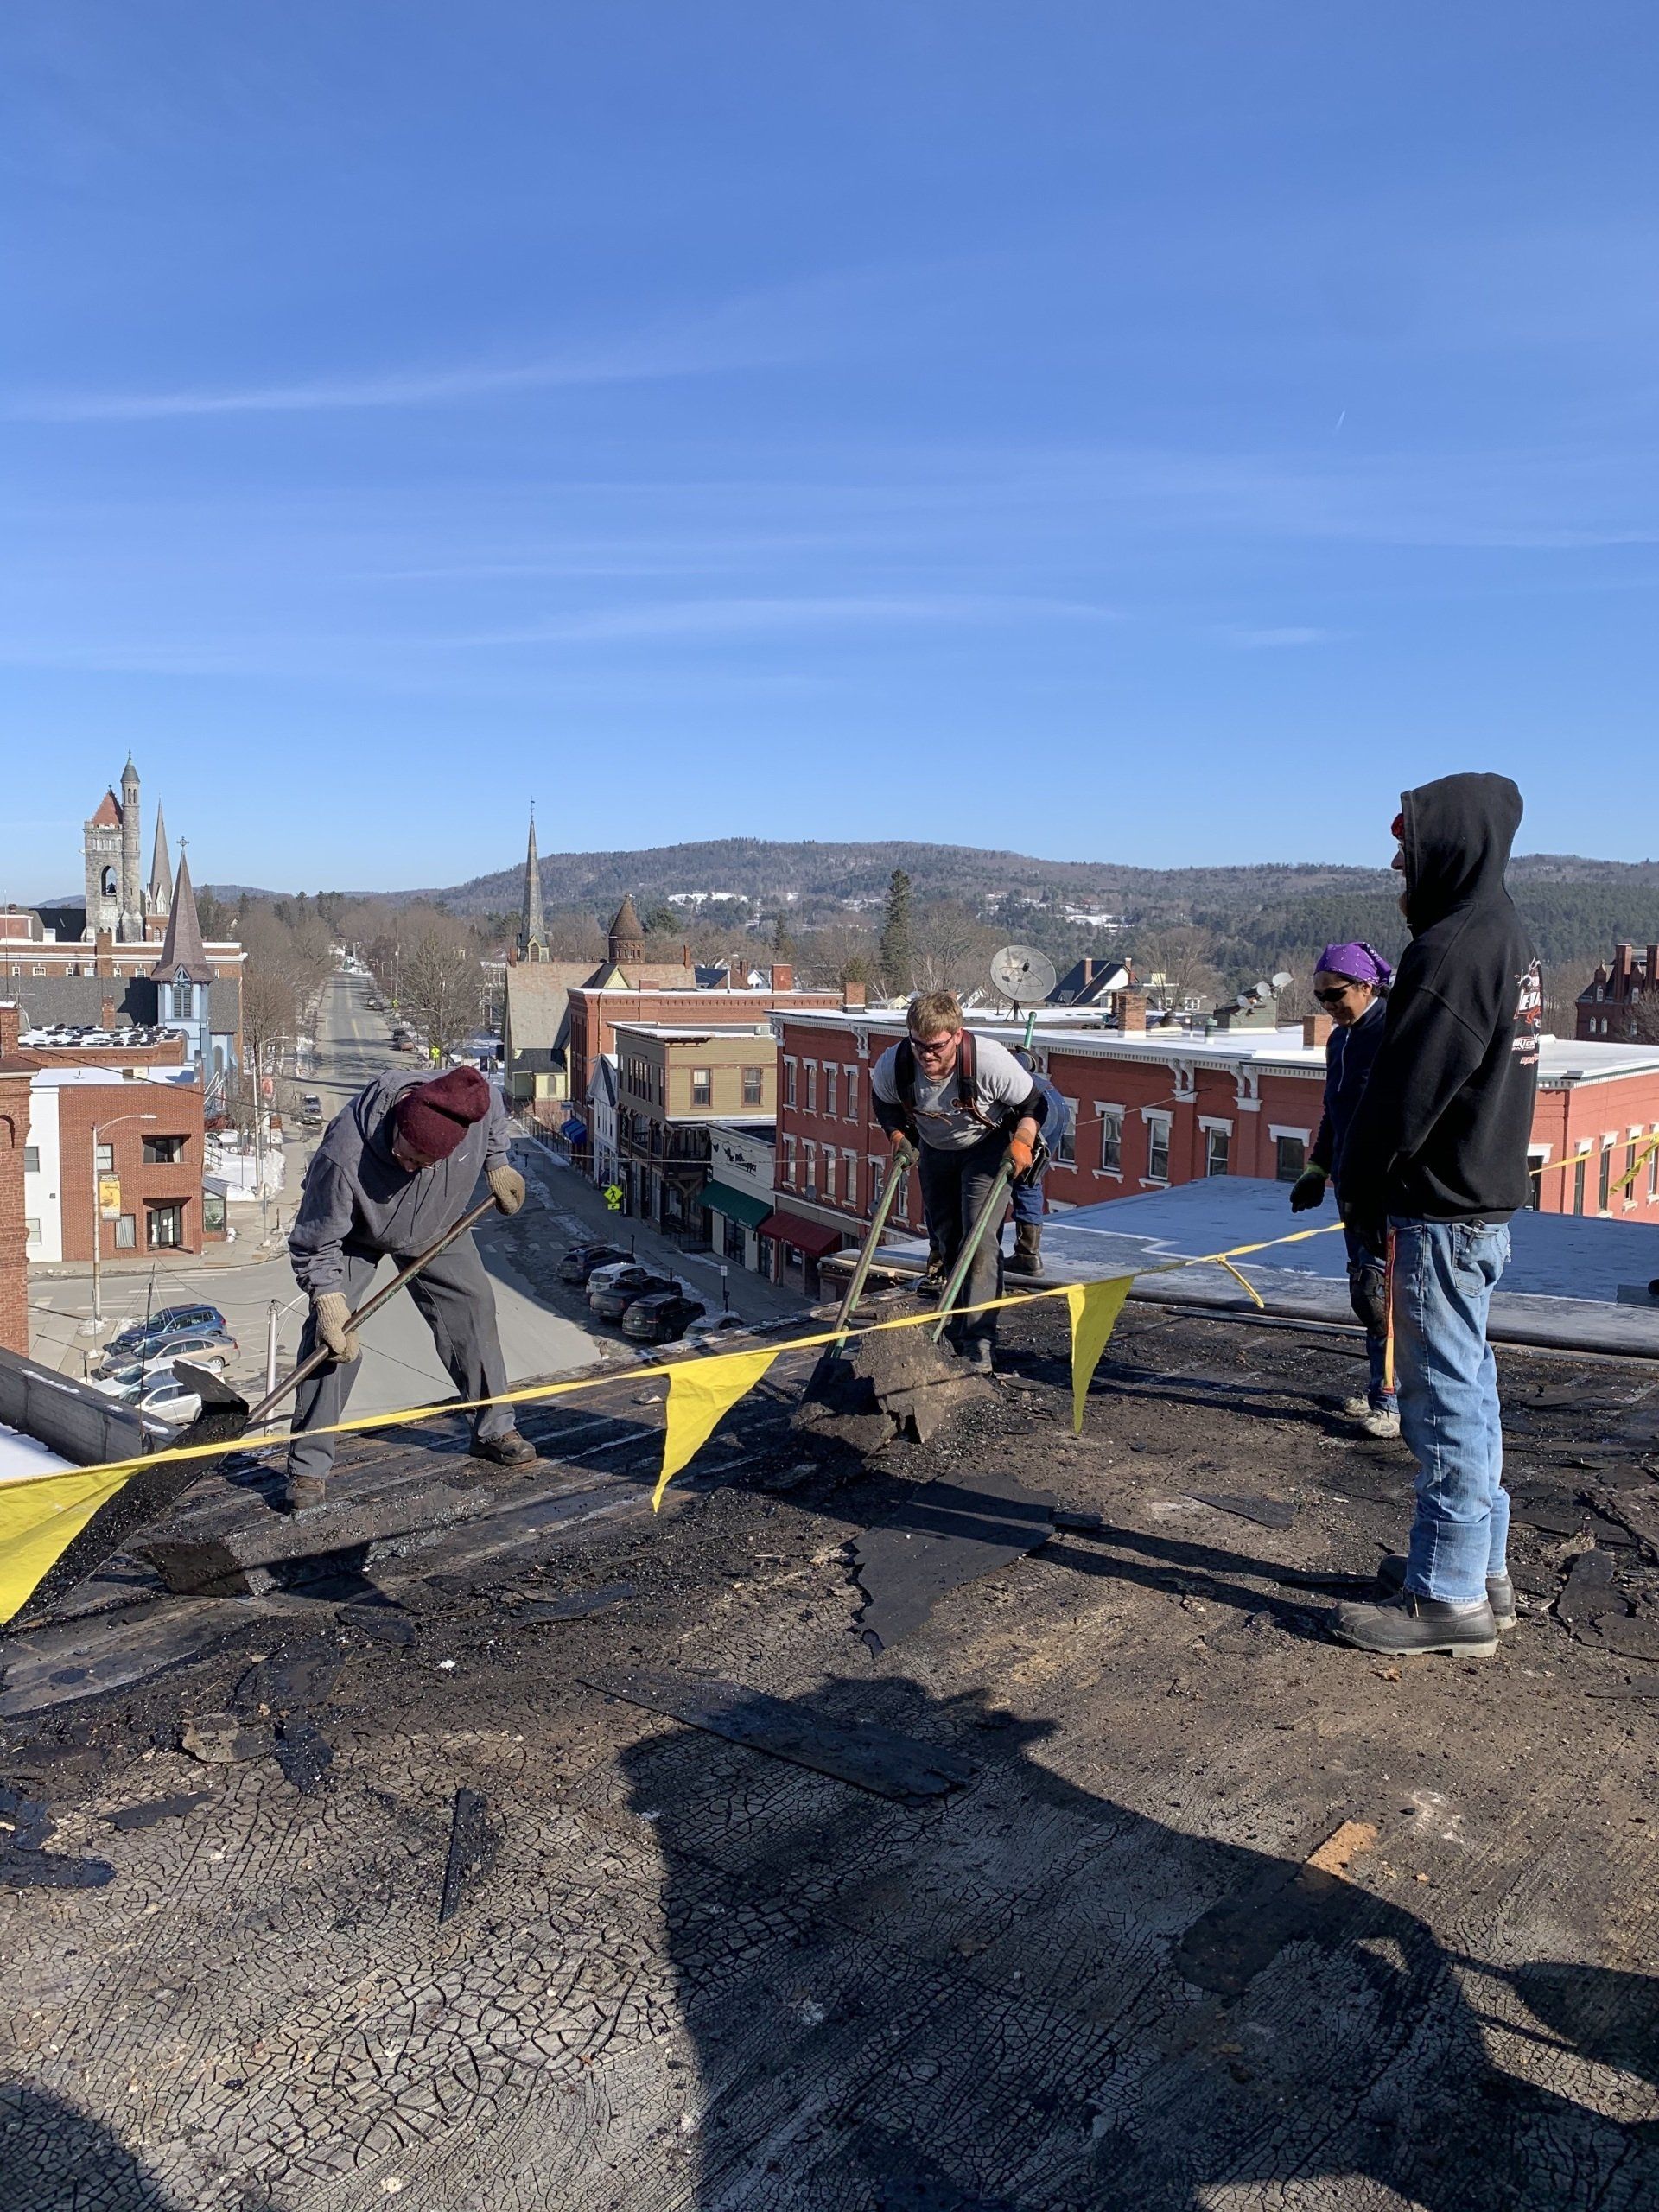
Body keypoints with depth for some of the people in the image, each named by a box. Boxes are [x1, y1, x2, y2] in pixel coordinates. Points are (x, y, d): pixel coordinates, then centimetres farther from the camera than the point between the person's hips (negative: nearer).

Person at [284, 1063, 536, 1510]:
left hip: (437, 1227, 4)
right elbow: (314, 1245, -31)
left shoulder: (475, 1108, -36)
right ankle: (308, 1469, -2)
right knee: (331, 1339, -14)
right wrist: (329, 1303, -38)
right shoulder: (343, 1156, -45)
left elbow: (494, 1118, -6)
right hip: (354, 1237, -4)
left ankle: (494, 1430, 21)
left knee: (473, 1309, 3)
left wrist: (498, 1166, 0)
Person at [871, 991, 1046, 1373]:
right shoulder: (892, 1065, -28)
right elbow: (884, 1103, -2)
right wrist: (899, 1135, -14)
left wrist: (1022, 1141, -29)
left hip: (987, 1146, -4)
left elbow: (1032, 1104, -16)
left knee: (980, 1237, -18)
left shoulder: (990, 1060, -35)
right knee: (945, 1237, 15)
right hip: (935, 1151, 4)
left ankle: (978, 1343, -18)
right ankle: (959, 1326, 39)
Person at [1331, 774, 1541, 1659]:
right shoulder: (1504, 937, 13)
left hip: (1445, 1212, -10)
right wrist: (1376, 1190, 14)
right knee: (1466, 1390, 17)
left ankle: (1449, 1596, 8)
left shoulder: (1457, 948, -19)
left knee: (1446, 1398, -2)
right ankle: (1482, 1567, 29)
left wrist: (1361, 1194, -6)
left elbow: (1403, 1093, -20)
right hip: (1482, 1200, 10)